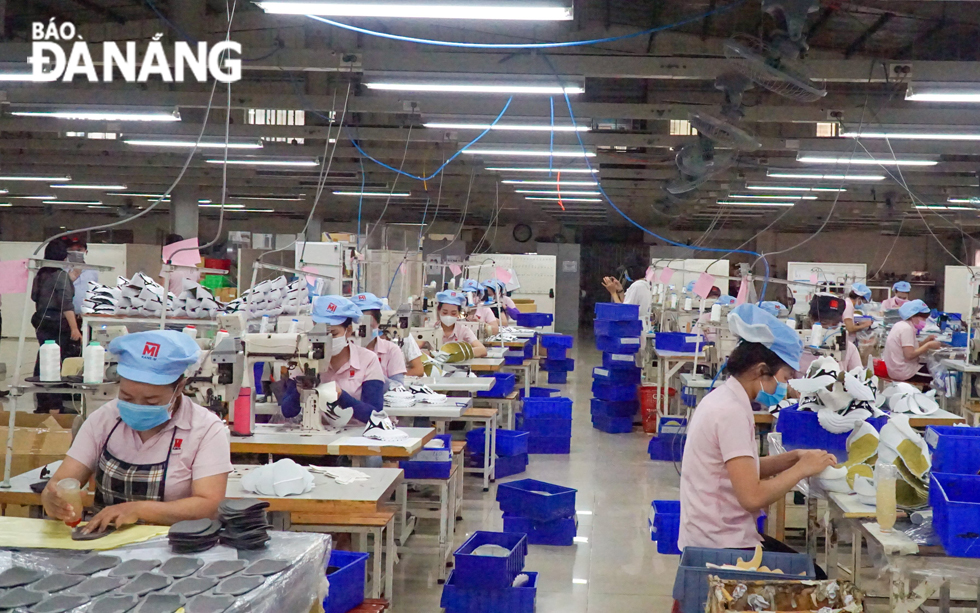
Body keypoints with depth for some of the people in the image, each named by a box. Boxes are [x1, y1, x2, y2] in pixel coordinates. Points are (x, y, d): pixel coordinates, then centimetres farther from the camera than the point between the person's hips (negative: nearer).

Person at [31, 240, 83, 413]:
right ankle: (54, 406, -1)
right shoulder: (61, 275, -14)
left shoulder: (40, 275, 9)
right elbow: (66, 304, -21)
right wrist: (74, 328, -23)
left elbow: (34, 297, 22)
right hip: (58, 324, -7)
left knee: (42, 361, 11)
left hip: (41, 321, 7)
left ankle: (42, 404, 16)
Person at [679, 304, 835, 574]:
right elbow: (752, 496, -26)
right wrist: (802, 469, -13)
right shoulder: (732, 412, -21)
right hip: (722, 546, -9)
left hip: (715, 535, 9)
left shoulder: (724, 398, 8)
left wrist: (794, 457, 3)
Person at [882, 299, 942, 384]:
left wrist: (925, 341, 2)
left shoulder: (901, 325, 11)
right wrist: (928, 345, -17)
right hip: (904, 373, -10)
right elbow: (909, 355, -25)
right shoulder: (907, 329, -18)